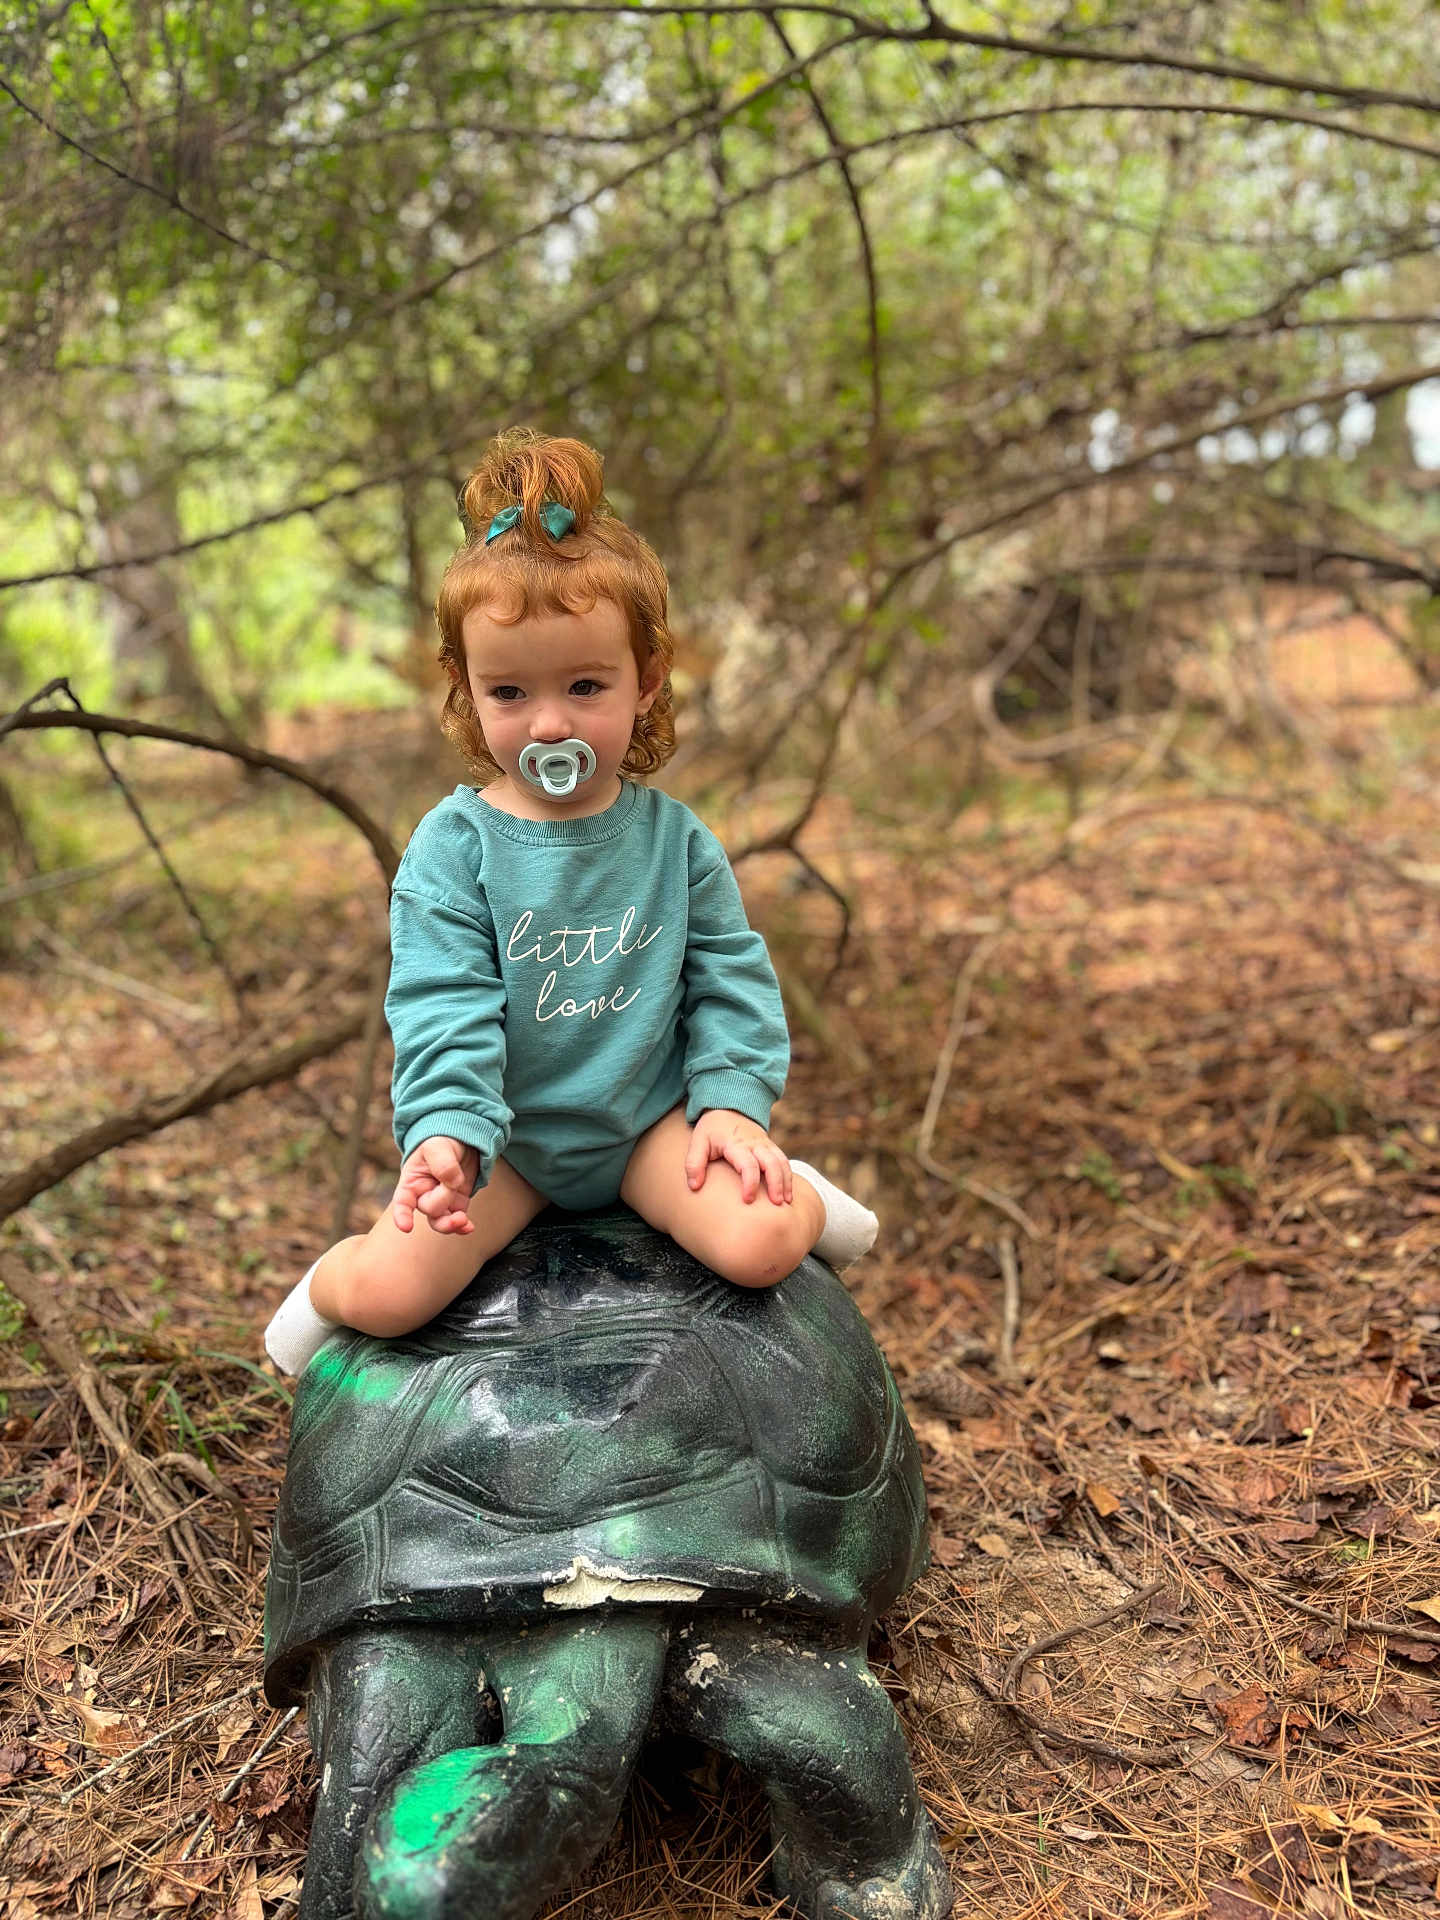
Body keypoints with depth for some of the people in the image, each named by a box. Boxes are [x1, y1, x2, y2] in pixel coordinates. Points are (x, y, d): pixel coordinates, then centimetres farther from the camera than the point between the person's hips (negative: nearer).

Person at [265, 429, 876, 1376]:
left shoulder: (676, 838, -3)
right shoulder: (451, 848, -11)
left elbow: (731, 978, 3)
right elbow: (442, 1008, -15)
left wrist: (734, 1102, -10)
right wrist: (446, 1135, -30)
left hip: (648, 1117, 1)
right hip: (507, 1130, -1)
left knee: (760, 1246, -22)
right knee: (390, 1292, -19)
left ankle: (793, 1189, 14)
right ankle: (335, 1277, 18)